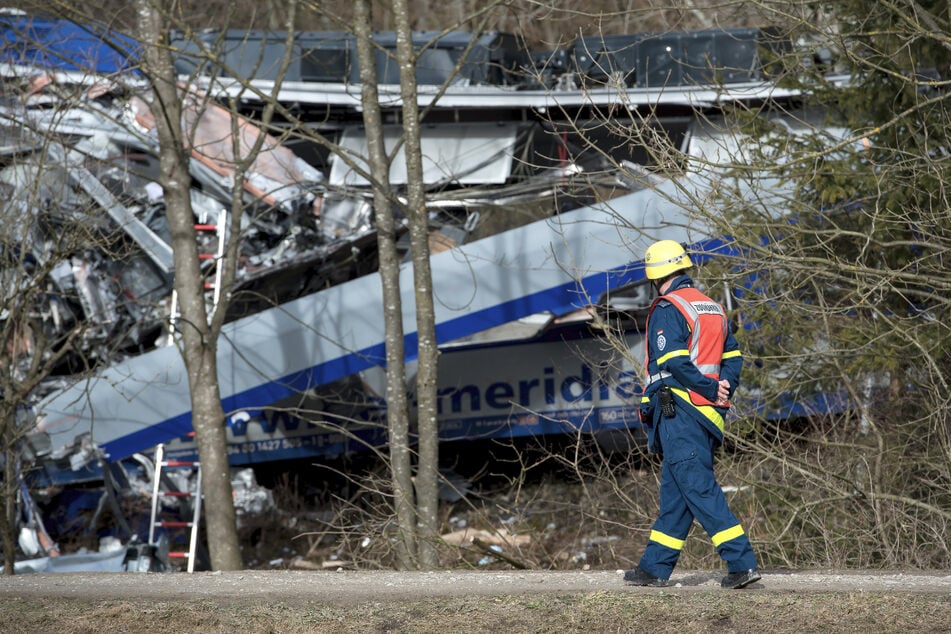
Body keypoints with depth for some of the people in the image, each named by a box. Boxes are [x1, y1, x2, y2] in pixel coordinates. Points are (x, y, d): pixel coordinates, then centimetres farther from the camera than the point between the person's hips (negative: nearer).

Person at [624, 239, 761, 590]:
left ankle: (742, 562, -19)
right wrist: (723, 389, 4)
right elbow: (733, 356, 15)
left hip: (678, 412, -9)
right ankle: (655, 567, 20)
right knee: (674, 491, 14)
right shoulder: (713, 308, 17)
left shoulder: (666, 310, -9)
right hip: (707, 416, 9)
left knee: (700, 488, -11)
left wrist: (711, 390, -12)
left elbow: (674, 361, -19)